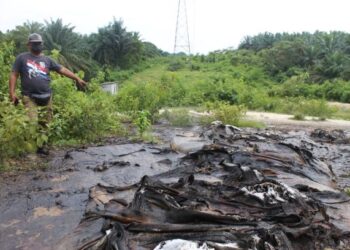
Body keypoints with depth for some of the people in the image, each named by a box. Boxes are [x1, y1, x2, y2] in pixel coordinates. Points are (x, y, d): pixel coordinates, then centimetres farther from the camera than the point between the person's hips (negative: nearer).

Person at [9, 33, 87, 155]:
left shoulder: (47, 60, 14)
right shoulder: (22, 58, 6)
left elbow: (62, 69, 12)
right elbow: (14, 75, 4)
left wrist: (77, 78, 5)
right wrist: (12, 93, -6)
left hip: (46, 97, 4)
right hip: (29, 97, -3)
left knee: (44, 124, 5)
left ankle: (41, 145, 13)